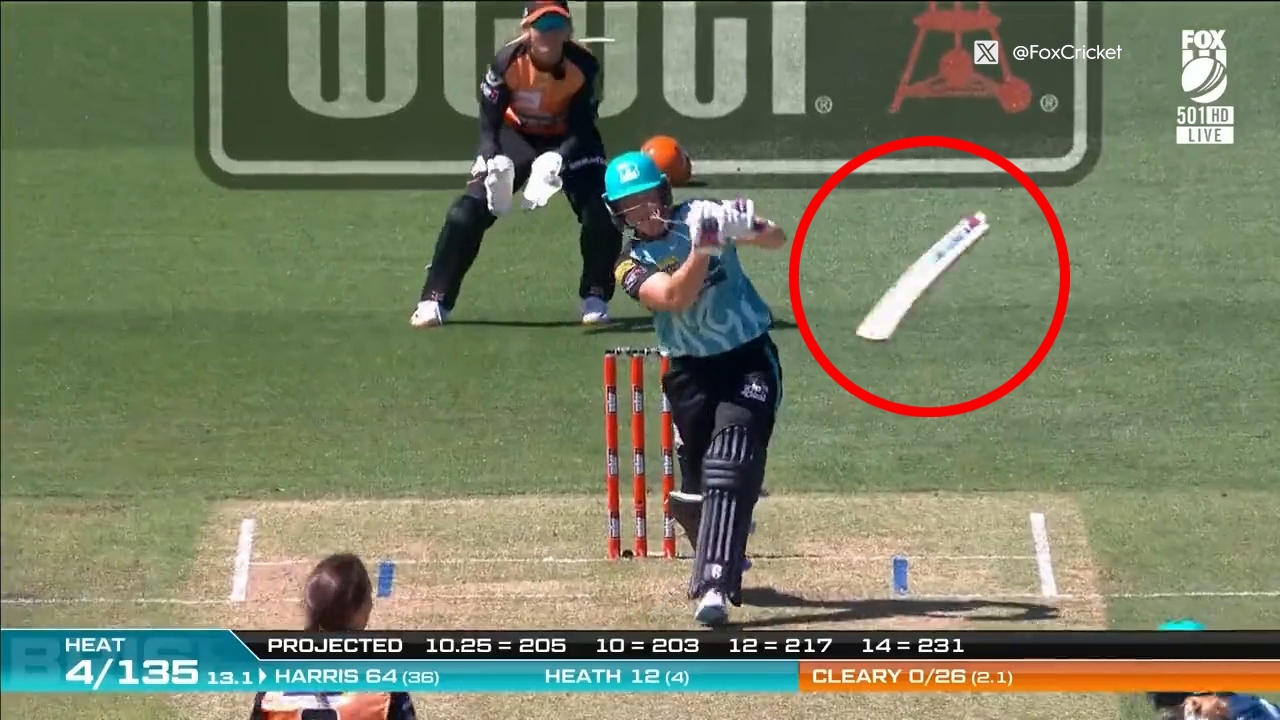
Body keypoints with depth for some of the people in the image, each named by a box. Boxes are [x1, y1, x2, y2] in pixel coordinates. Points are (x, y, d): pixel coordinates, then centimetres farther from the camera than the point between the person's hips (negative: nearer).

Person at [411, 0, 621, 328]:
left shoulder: (584, 66, -26)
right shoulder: (508, 61, -27)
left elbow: (582, 128, -23)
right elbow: (489, 120, -17)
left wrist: (557, 162, -42)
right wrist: (494, 161, -35)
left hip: (567, 141, 0)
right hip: (516, 136, 0)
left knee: (601, 213, -19)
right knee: (468, 211, -14)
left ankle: (596, 299, 1)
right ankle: (435, 300, -7)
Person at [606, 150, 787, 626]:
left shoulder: (704, 216, -5)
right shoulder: (632, 264, -3)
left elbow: (777, 240, -13)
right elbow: (673, 296, -22)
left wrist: (747, 227, -35)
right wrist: (702, 247, -36)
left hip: (748, 359, -3)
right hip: (691, 372, 3)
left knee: (729, 467, -20)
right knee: (695, 485, 10)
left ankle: (715, 586, -28)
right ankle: (723, 558, 40)